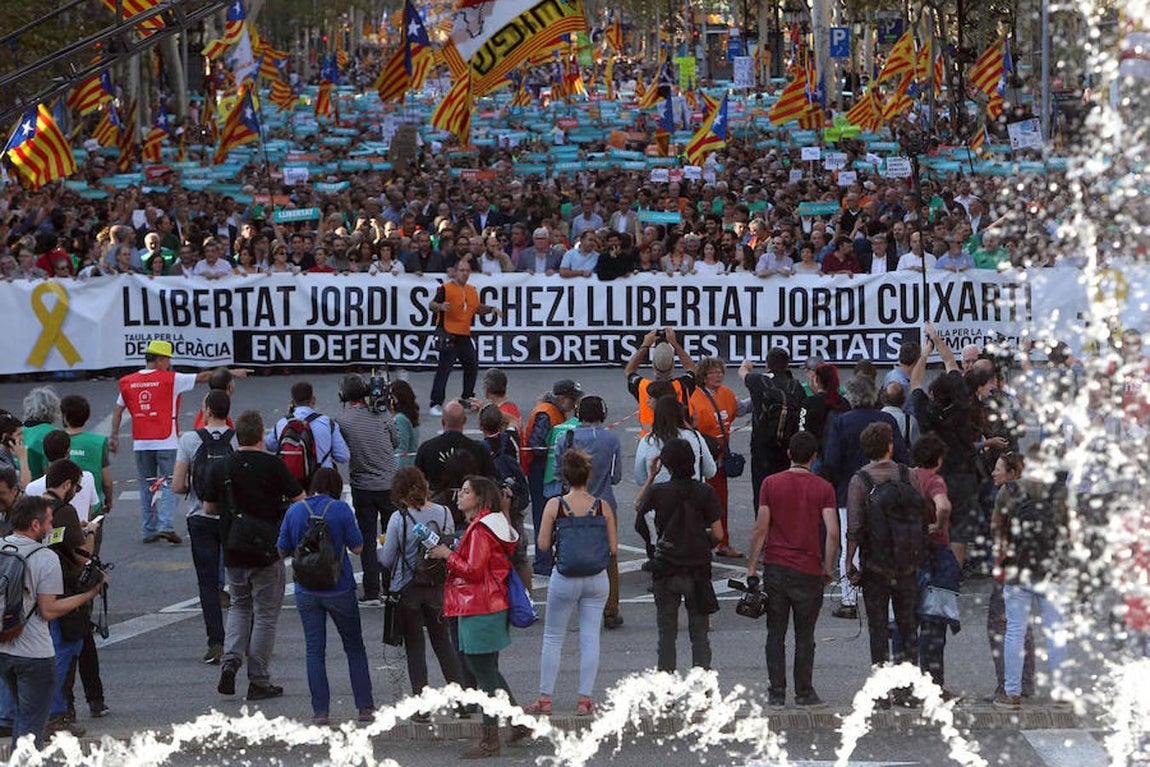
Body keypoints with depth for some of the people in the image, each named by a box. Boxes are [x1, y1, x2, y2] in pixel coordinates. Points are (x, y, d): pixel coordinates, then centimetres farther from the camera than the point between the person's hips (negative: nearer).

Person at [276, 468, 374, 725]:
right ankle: (365, 707, 11)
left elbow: (282, 550, 5)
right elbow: (357, 547, -5)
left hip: (306, 592, 2)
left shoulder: (295, 510, 0)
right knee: (355, 648, 11)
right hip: (340, 589, -2)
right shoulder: (340, 509, -8)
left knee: (314, 651, 6)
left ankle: (320, 711, 3)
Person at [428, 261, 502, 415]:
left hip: (465, 335, 8)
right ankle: (436, 404, -12)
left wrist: (491, 309, 11)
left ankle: (468, 399, 33)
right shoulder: (446, 288, -9)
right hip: (449, 335, -8)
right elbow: (431, 305, -15)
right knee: (444, 368, -12)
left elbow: (477, 308, 27)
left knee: (472, 365, 15)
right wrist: (440, 306, -37)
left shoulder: (472, 290, 14)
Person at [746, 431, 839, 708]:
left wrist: (752, 567, 3)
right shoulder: (823, 488, -3)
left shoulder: (770, 484, -1)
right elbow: (832, 532, -10)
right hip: (808, 570, -1)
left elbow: (761, 529, -4)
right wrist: (828, 569, 0)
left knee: (776, 633, 8)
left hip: (775, 567, 1)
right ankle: (804, 693, 10)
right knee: (805, 636, 8)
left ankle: (776, 692, 9)